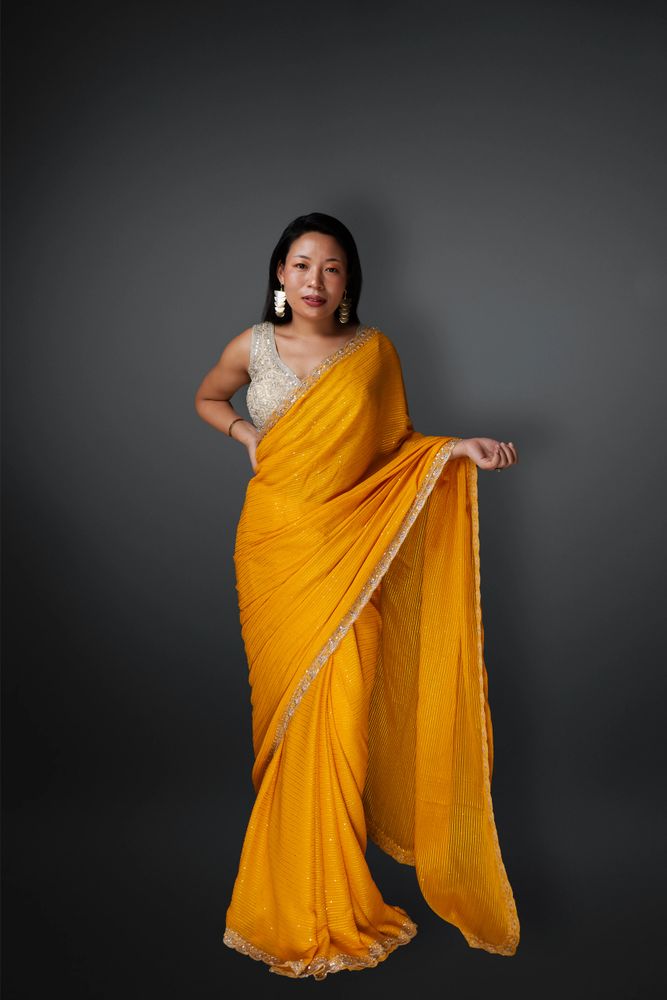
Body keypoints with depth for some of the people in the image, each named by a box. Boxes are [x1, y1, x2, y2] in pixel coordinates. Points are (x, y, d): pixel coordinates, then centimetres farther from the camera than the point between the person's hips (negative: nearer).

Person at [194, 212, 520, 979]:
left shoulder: (374, 349, 2)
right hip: (274, 542, 1)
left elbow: (394, 442, 9)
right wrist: (246, 434, 4)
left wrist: (454, 449, -7)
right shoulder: (252, 347, 3)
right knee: (287, 698, 7)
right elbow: (205, 400, 22)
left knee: (341, 708, -6)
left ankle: (329, 898, 12)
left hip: (348, 547, -1)